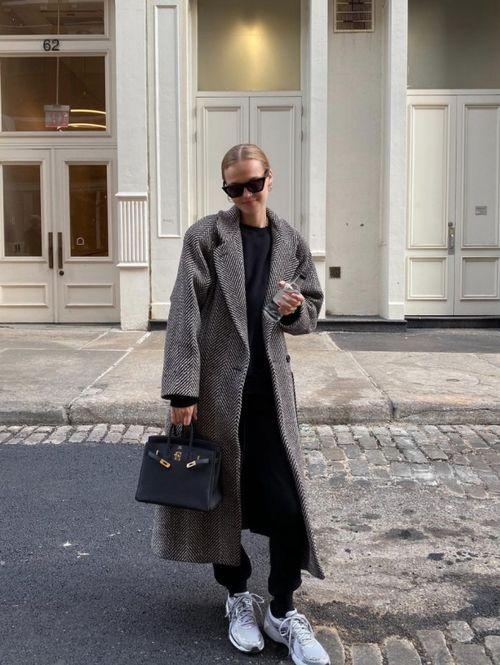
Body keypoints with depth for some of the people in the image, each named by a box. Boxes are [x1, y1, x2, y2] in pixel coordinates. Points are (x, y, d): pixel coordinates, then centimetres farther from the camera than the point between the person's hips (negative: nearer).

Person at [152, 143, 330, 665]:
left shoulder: (291, 242, 8)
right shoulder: (205, 236, -2)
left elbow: (311, 312, 16)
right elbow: (184, 312, -9)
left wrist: (295, 311, -9)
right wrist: (182, 389, -15)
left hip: (270, 386, 3)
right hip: (217, 385, -2)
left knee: (288, 501, 0)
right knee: (222, 493, 9)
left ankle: (282, 611, 19)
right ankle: (238, 597, 31)